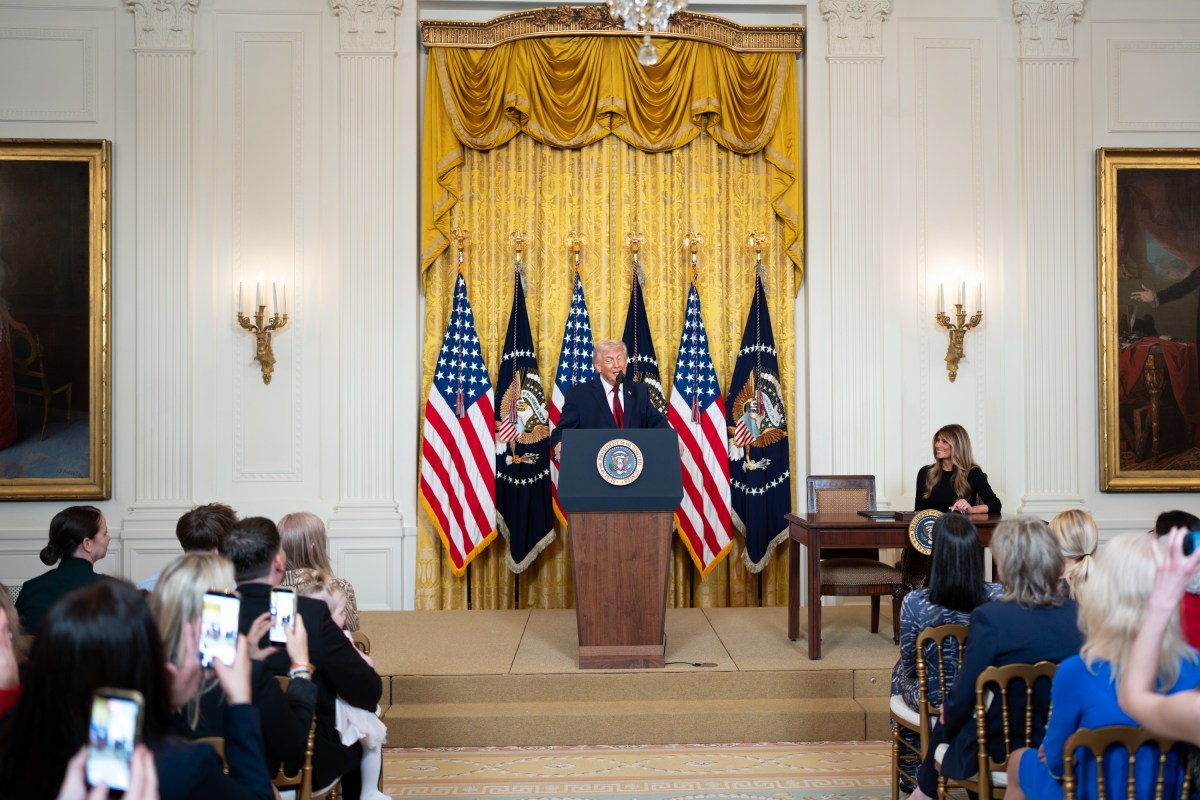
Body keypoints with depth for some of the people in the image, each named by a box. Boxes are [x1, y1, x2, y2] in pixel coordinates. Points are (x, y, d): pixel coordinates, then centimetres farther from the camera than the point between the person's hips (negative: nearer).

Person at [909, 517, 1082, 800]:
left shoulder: (989, 617, -23)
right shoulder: (1078, 614, -9)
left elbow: (961, 700, -17)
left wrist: (948, 719, 6)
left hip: (1006, 746, -4)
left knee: (945, 725, 27)